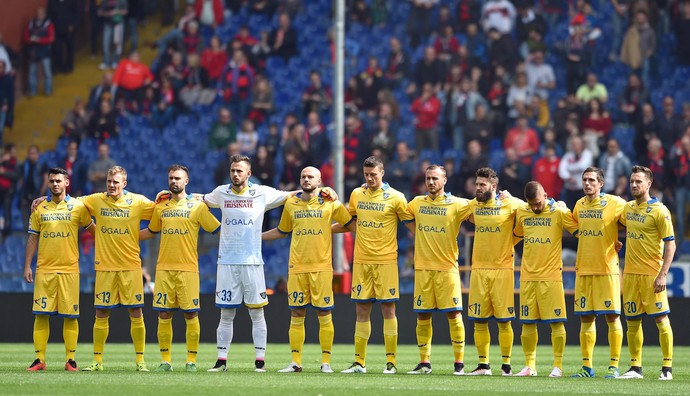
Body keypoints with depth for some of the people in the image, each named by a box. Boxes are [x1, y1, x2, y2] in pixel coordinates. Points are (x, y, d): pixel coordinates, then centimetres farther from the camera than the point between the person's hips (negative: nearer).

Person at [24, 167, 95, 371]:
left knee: (70, 316, 0)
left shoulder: (78, 207, 3)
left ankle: (70, 360, 5)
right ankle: (39, 359, 2)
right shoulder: (40, 208, 7)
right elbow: (33, 238, 10)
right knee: (41, 314, -2)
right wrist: (27, 266, 6)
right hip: (44, 269, 1)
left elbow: (92, 229, 12)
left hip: (69, 268, -1)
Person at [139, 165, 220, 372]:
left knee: (191, 314, -3)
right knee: (164, 315, 1)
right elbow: (151, 231, 26)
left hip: (188, 268, -3)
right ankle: (166, 360, 7)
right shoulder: (161, 206, 12)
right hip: (164, 267, 3)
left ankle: (191, 360, 3)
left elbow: (217, 230, 5)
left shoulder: (197, 205, 1)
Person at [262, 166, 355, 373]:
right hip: (297, 267, 2)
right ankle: (296, 362, 6)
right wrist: (254, 236, 22)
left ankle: (326, 362, 4)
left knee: (324, 315, -2)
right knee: (296, 315, 1)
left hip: (321, 267, -2)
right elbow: (282, 231, 24)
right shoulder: (291, 204, 10)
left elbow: (352, 225, 10)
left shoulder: (330, 204, 2)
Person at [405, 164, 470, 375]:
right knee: (422, 316, 4)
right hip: (423, 268, 3)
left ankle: (459, 362, 0)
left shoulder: (456, 204, -2)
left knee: (454, 314, -6)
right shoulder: (417, 203, 10)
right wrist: (419, 232, 12)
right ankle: (424, 362, 12)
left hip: (447, 267, -3)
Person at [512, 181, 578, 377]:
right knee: (528, 323, 5)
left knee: (556, 322, -4)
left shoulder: (559, 212, -6)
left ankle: (558, 366, 2)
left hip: (551, 276, -4)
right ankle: (530, 366, 12)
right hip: (527, 276, 4)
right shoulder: (521, 213, 7)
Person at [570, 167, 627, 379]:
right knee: (586, 318, 6)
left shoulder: (615, 203, -6)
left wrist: (616, 243, -5)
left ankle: (614, 366, 1)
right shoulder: (579, 205, 10)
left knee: (612, 317, -3)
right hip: (583, 269, 5)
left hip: (607, 268, -5)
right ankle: (587, 367, 10)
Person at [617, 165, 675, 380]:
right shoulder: (628, 208, 10)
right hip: (630, 273, 7)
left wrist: (663, 274, -18)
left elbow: (670, 244, -11)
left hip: (652, 274, -6)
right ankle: (635, 368, 13)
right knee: (632, 322, 7)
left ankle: (667, 368, -2)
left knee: (661, 319, -6)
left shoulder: (659, 211, -9)